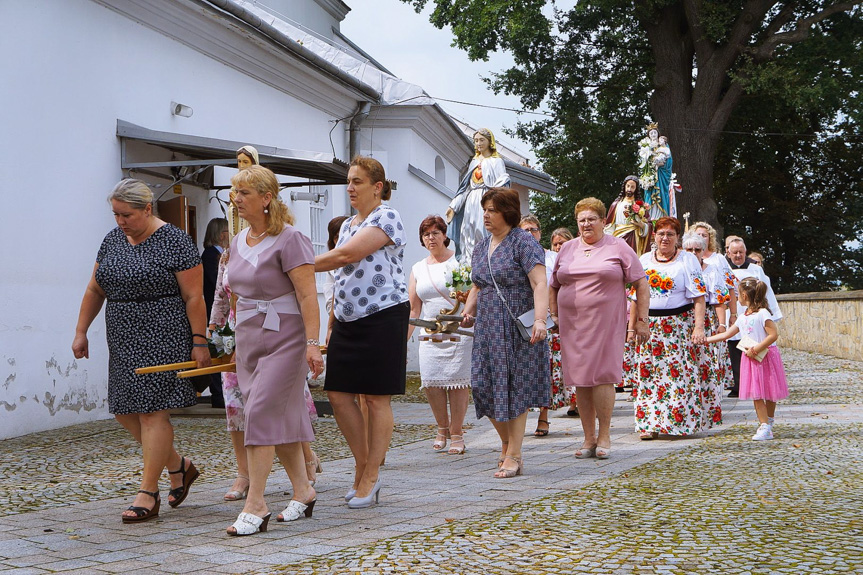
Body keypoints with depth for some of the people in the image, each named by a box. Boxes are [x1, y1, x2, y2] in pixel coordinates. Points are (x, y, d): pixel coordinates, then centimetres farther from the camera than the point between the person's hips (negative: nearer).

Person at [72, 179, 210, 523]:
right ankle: (179, 467, 24)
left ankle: (148, 494, -1)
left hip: (162, 338, -7)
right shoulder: (113, 240, 10)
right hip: (124, 340, 8)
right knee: (124, 410, 6)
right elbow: (95, 290, 17)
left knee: (152, 411, -8)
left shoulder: (174, 242, -10)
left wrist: (199, 343, -14)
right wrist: (81, 331, 13)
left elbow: (194, 297, -12)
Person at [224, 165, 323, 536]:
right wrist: (239, 343, 21)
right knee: (282, 417, 11)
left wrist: (312, 343, -24)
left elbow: (307, 295, -18)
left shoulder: (288, 239, -13)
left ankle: (255, 505, -11)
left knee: (262, 413, -13)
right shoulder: (239, 242, 12)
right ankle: (303, 492, 21)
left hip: (284, 338, -8)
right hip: (249, 339, 8)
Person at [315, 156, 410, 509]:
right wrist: (330, 326, 18)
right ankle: (363, 467, 18)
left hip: (383, 317, -8)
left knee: (376, 398, -2)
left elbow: (346, 256, -20)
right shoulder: (347, 225, 18)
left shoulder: (386, 218, -9)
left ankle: (370, 478, 6)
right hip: (348, 320, 8)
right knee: (338, 394, 3)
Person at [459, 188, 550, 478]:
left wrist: (539, 319, -30)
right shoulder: (481, 247, 15)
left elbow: (539, 283, -18)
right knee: (485, 386, 2)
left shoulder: (523, 242, -8)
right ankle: (506, 443, 23)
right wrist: (468, 312, 6)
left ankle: (514, 456, 2)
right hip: (488, 329, 7)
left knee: (515, 389, -4)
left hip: (519, 329, -7)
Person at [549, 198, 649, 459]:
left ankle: (604, 437, 1)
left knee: (602, 376, -10)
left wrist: (641, 320, -3)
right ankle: (588, 438, 10)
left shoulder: (618, 247, 4)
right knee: (580, 379, 3)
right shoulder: (567, 249, 15)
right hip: (572, 324, 4)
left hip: (606, 322, -4)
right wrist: (554, 314, 11)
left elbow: (641, 283, 2)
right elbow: (553, 286, 23)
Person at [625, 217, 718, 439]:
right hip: (649, 327, 3)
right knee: (647, 375, -1)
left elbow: (699, 297, -6)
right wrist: (632, 327, 11)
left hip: (680, 326, -3)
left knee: (680, 374, -6)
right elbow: (636, 297, 15)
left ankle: (681, 421, 3)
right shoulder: (644, 260, 12)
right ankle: (649, 424, 3)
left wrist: (699, 327, -16)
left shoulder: (688, 260, 1)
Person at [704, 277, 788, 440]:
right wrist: (706, 339, 14)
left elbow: (774, 335, -20)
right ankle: (764, 425, 4)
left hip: (766, 357, -7)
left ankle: (767, 424, 12)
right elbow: (727, 334, 17)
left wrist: (756, 349, -20)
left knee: (769, 393, 3)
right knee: (756, 395, 1)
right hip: (751, 359, 7)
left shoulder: (762, 314, -13)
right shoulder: (743, 318, 12)